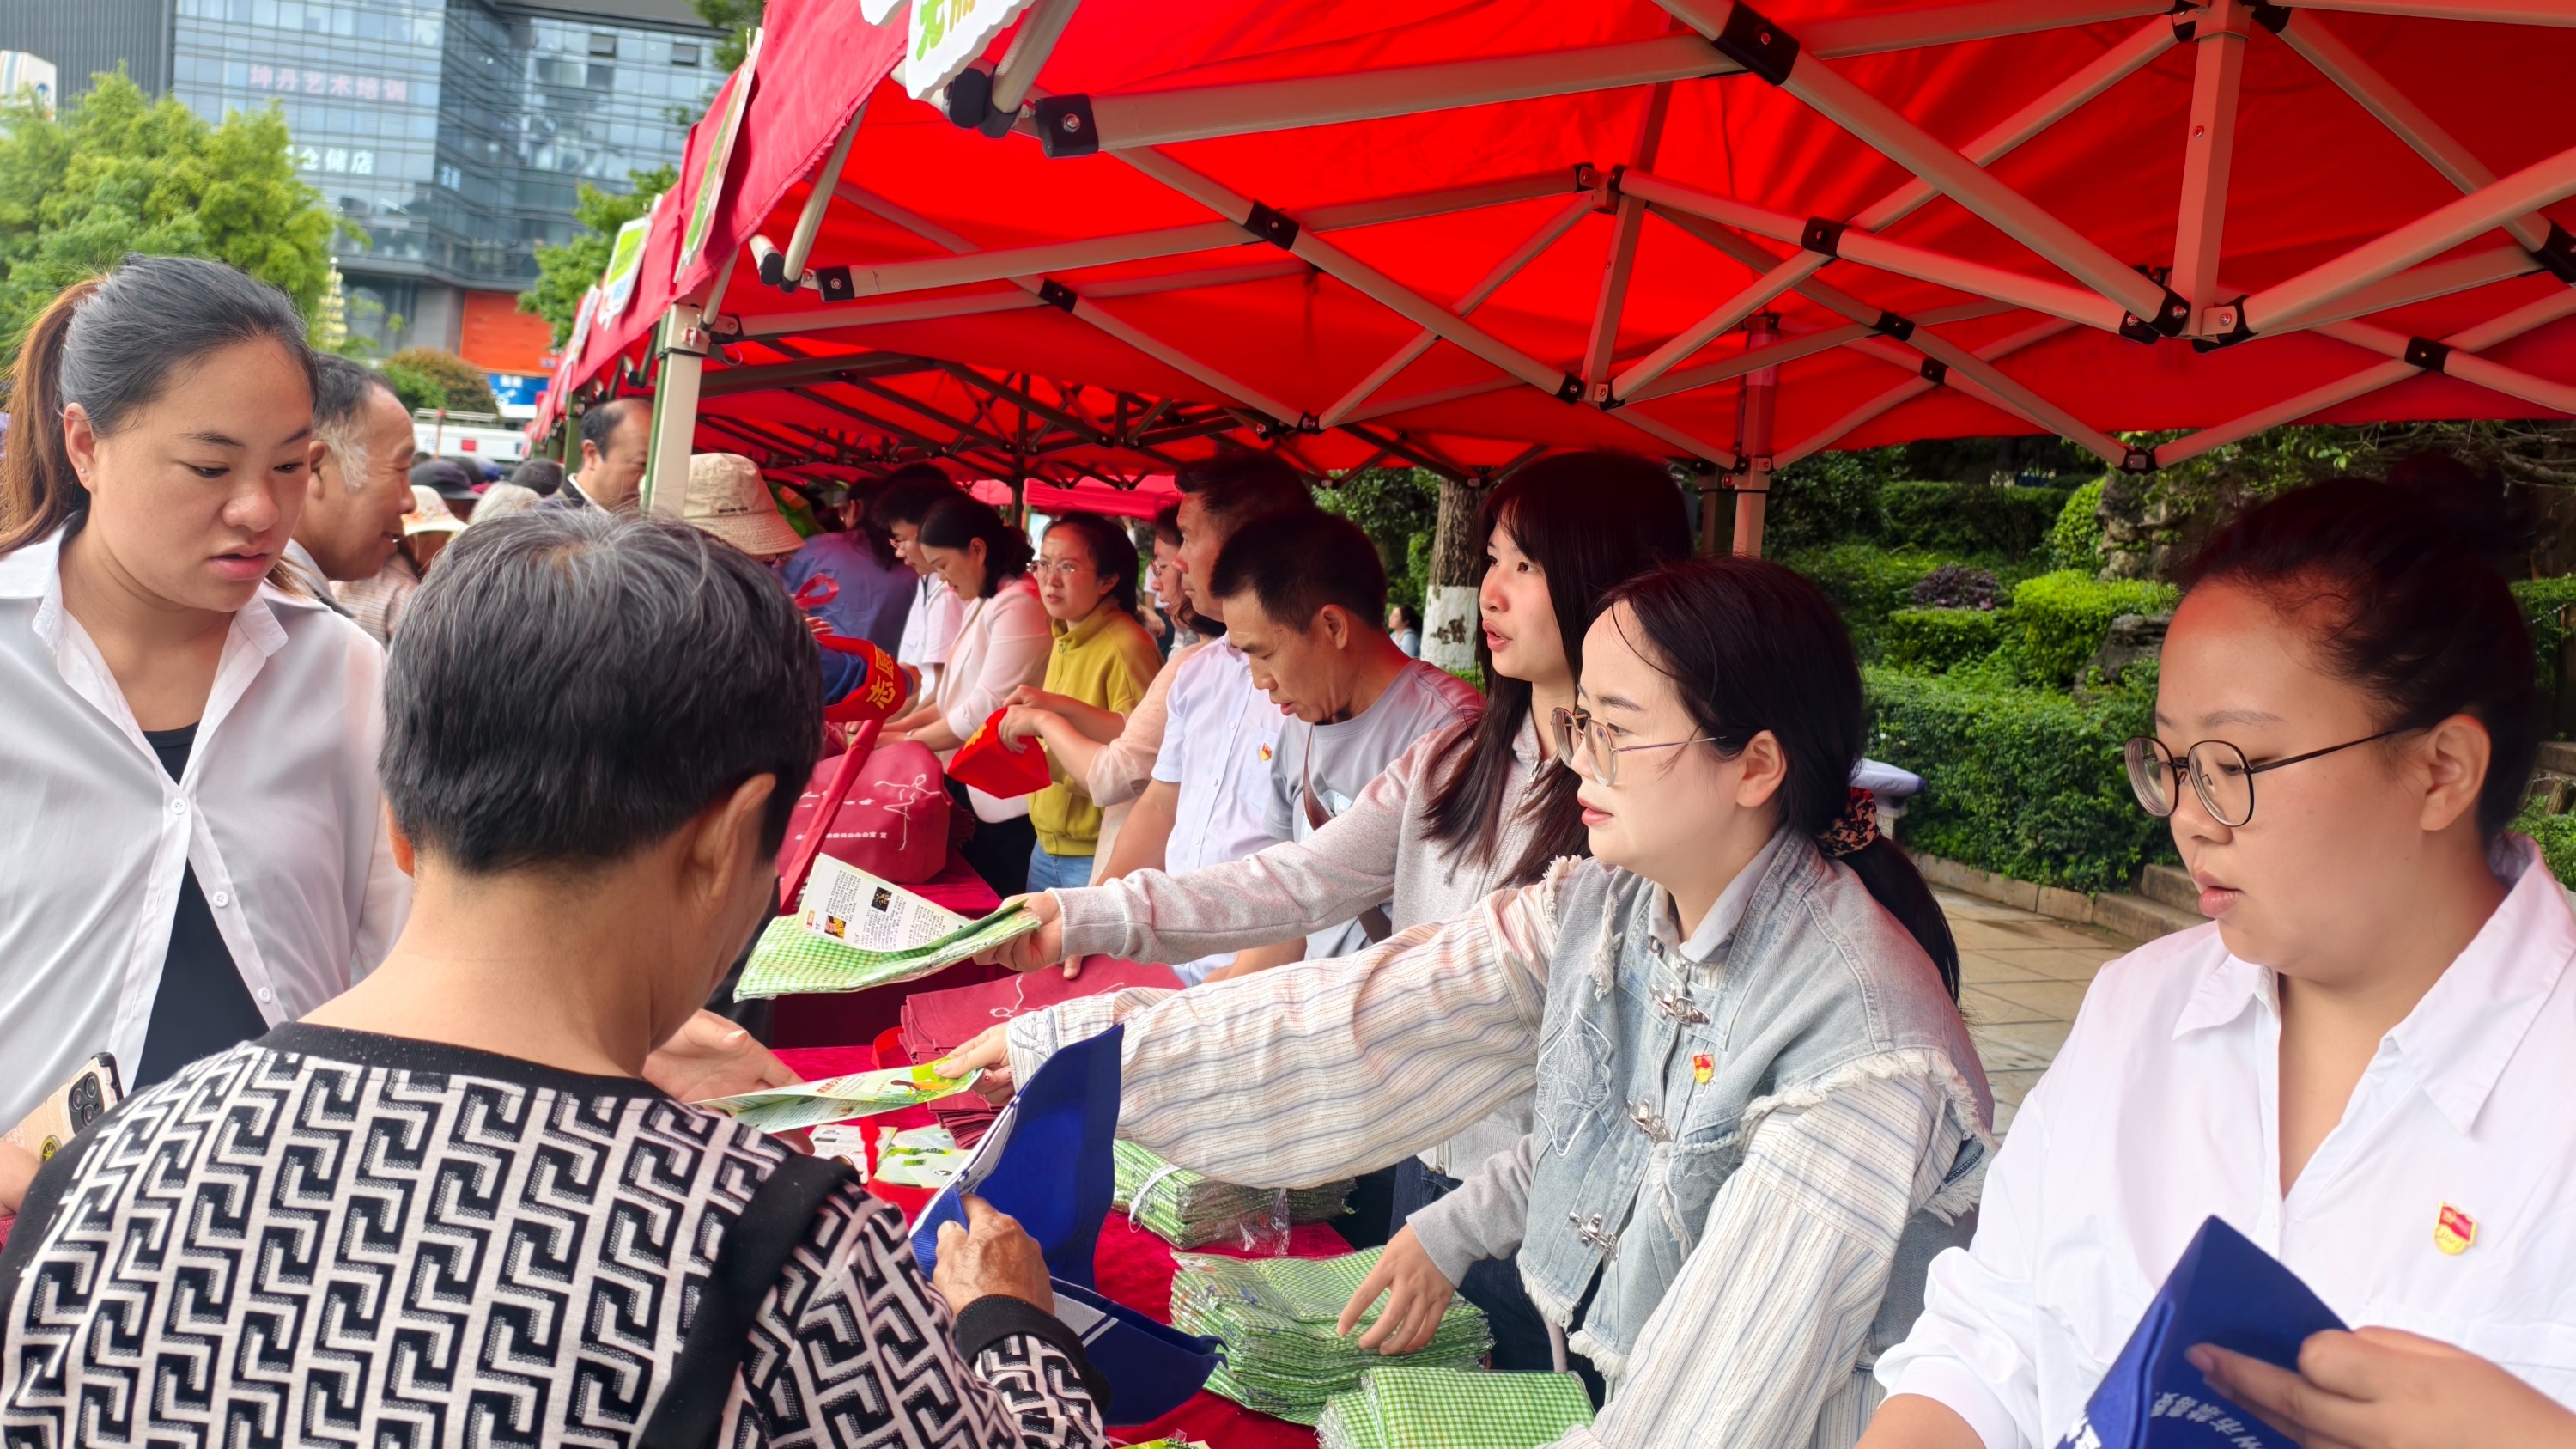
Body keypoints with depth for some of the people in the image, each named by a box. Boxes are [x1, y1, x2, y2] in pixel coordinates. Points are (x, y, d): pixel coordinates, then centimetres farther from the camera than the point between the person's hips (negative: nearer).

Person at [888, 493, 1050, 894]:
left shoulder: (1019, 606, -18)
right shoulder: (984, 604, 15)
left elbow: (984, 711, -21)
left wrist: (902, 741, -9)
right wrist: (896, 726, 3)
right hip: (972, 789, 10)